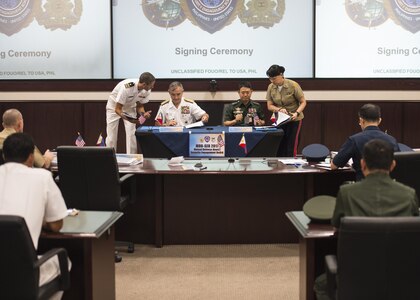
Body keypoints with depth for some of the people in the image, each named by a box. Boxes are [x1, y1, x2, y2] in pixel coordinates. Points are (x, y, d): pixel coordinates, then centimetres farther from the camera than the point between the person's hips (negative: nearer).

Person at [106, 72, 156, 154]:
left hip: (130, 108, 4)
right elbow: (117, 109, -33)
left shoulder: (146, 91, -22)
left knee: (131, 135, -7)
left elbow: (140, 106, -5)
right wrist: (129, 119, -47)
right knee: (111, 136, -4)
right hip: (114, 106, -4)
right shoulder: (126, 88, -40)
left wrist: (143, 113, -27)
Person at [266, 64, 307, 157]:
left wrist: (297, 113, -26)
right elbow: (269, 106, 0)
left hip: (294, 119, -4)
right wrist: (279, 109, -20)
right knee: (279, 149, 0)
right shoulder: (271, 87, -3)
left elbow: (303, 102, -9)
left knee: (291, 148, -9)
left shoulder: (293, 85, -14)